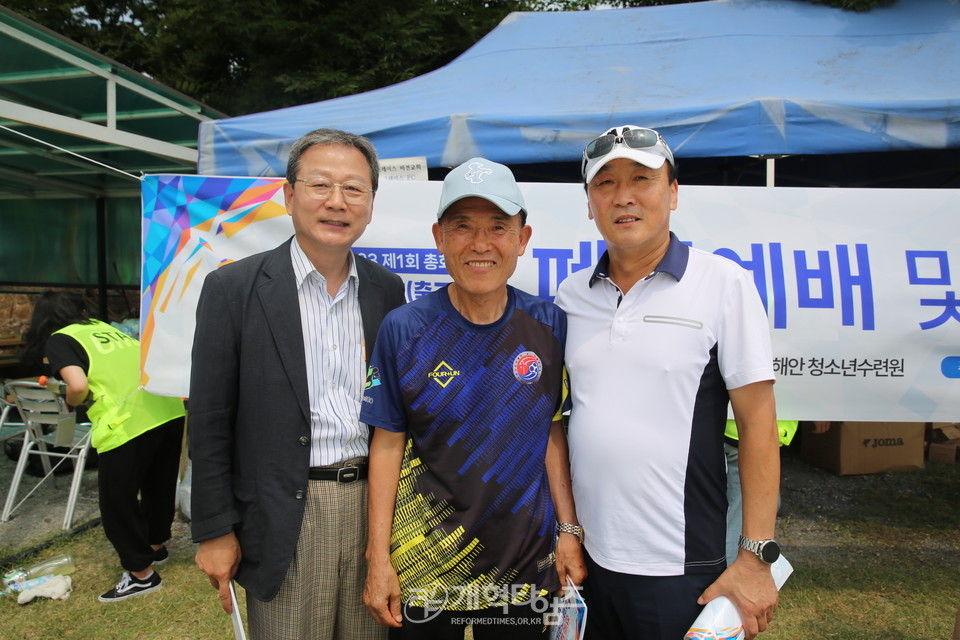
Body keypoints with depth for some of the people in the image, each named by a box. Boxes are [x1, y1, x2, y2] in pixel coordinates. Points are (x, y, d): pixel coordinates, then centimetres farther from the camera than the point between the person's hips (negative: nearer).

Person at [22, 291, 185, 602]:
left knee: (117, 501, 13)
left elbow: (79, 386, -10)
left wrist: (71, 402, 12)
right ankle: (155, 546, 47)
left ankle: (141, 574, 25)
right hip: (169, 409, 7)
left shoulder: (58, 340, 6)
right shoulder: (104, 327, 23)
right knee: (160, 485, 26)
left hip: (129, 423, -7)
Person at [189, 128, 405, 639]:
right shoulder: (233, 288, -6)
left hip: (373, 504, 4)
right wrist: (214, 531, -4)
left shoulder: (387, 288, 4)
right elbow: (210, 422, -5)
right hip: (286, 515, -3)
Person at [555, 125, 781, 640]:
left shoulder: (723, 283, -7)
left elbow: (757, 423, -8)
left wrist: (756, 557, -9)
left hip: (680, 566, -3)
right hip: (585, 554, 4)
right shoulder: (570, 294, 3)